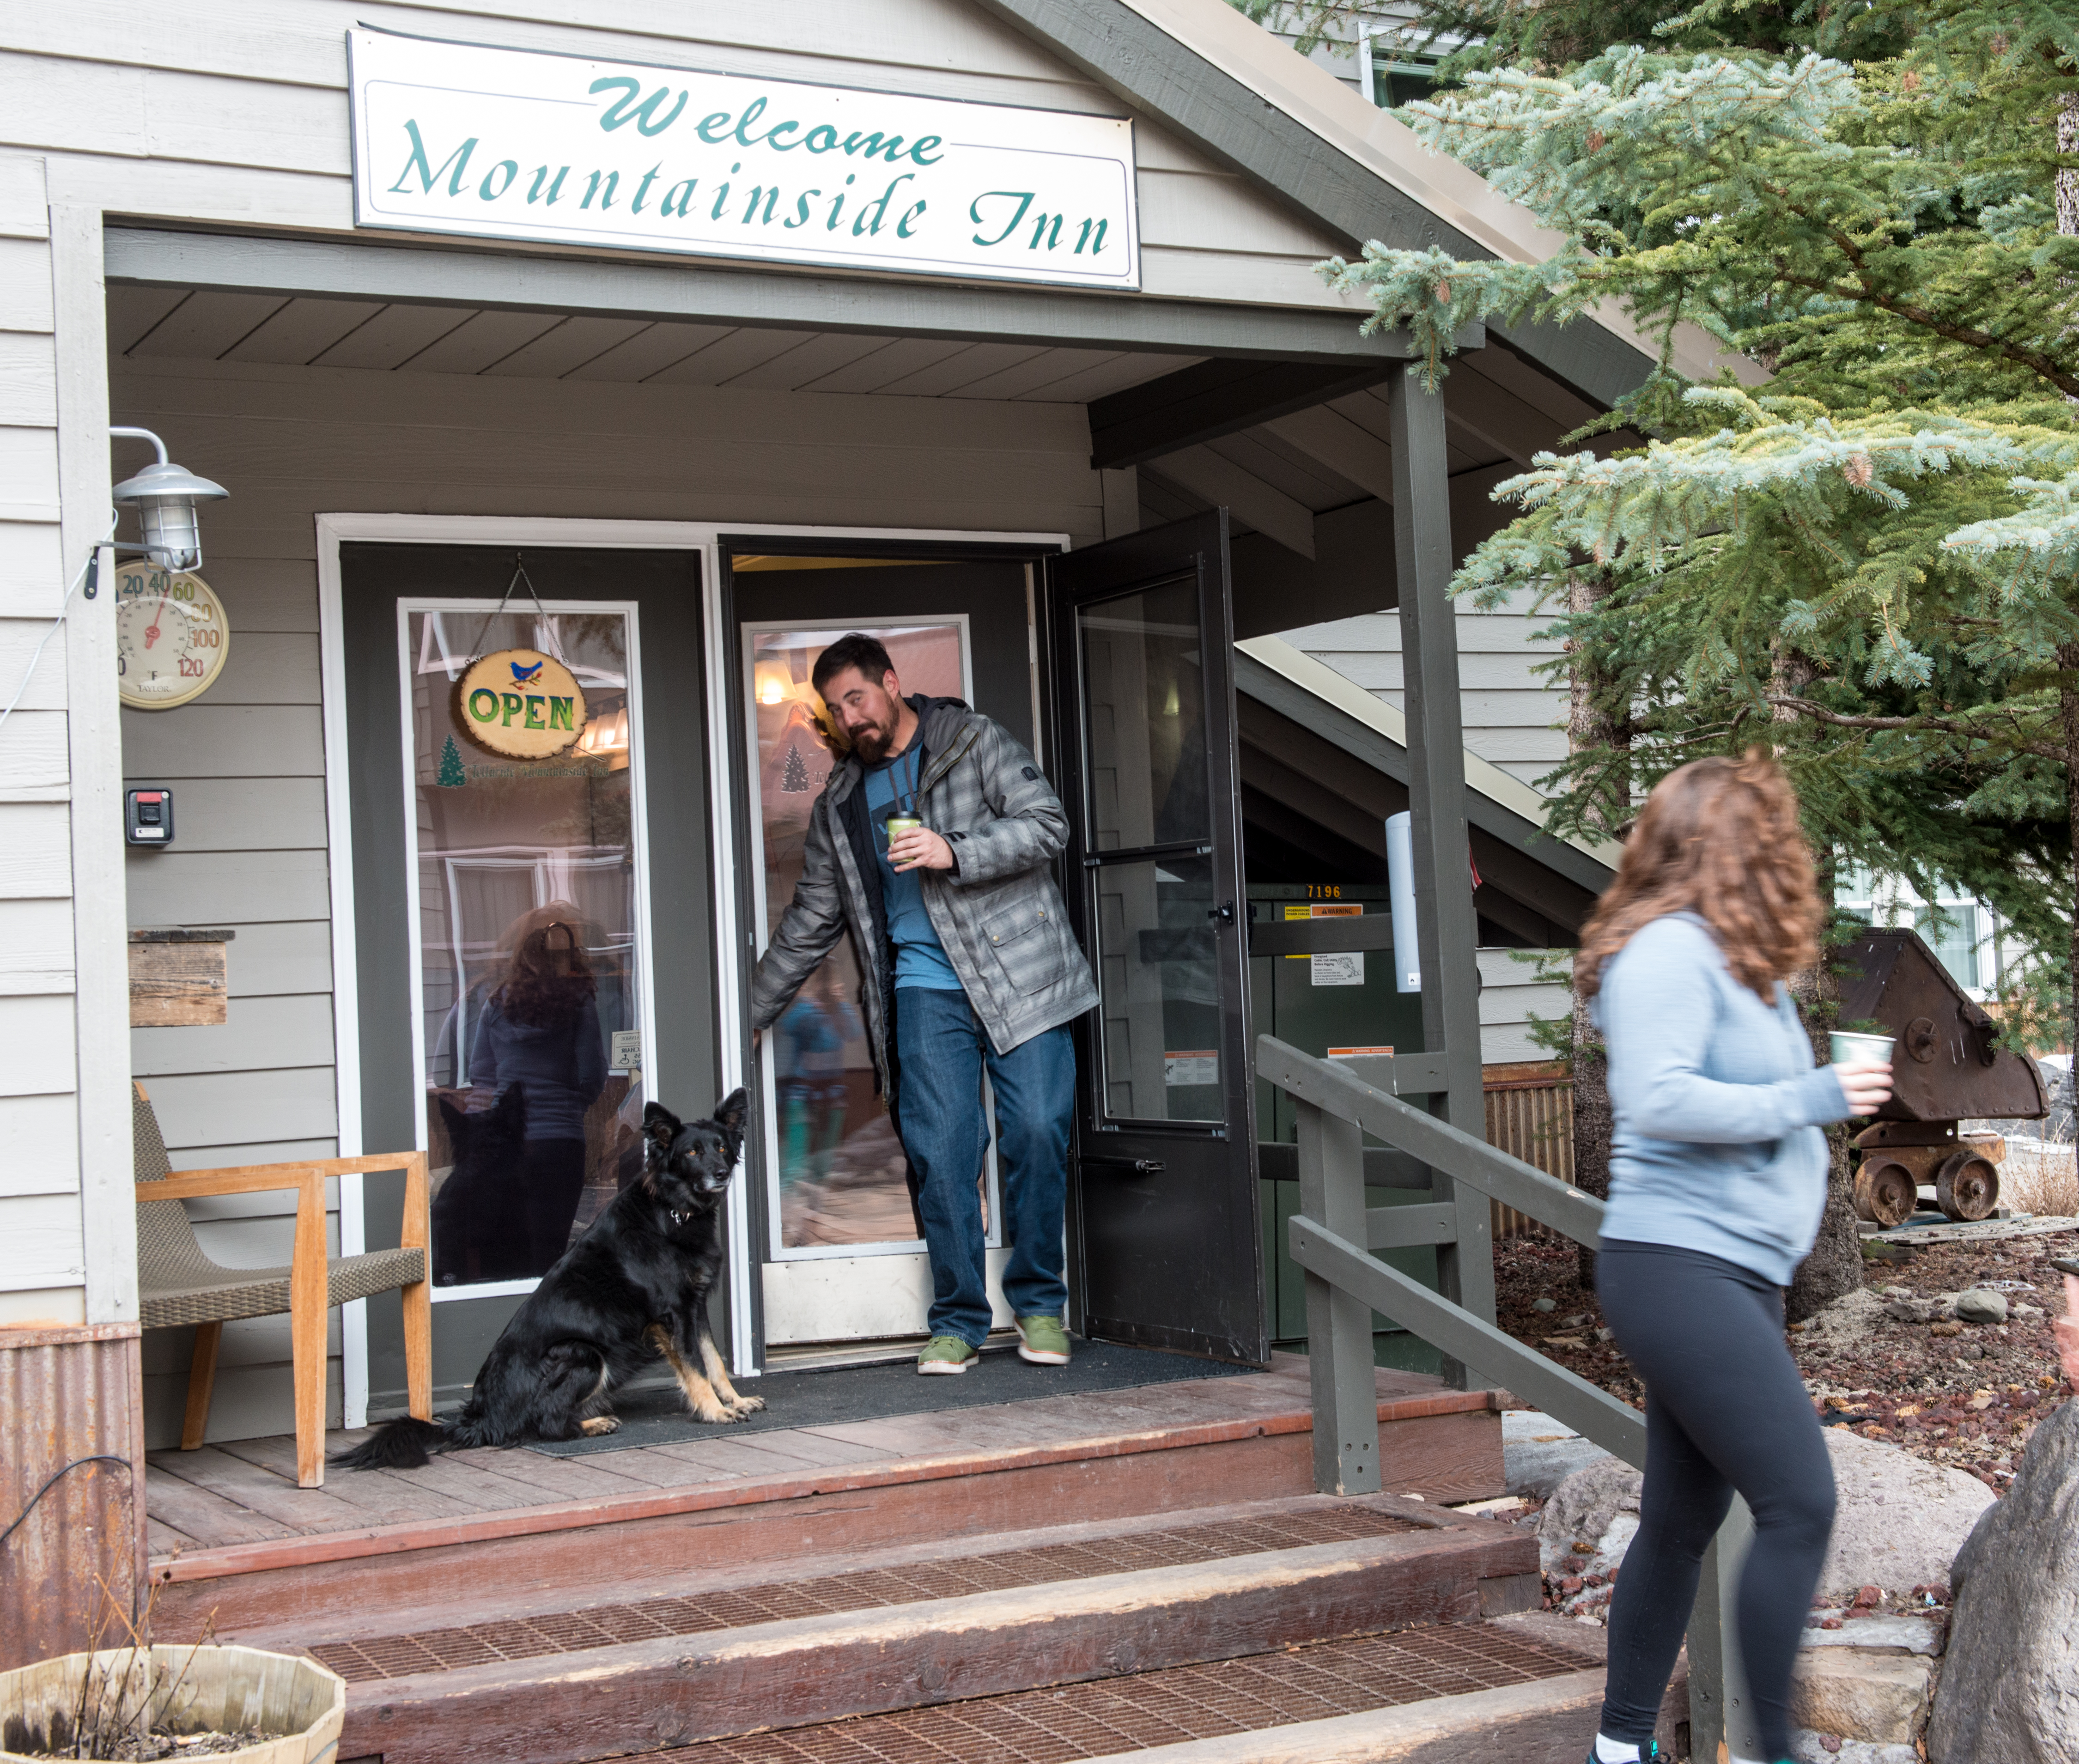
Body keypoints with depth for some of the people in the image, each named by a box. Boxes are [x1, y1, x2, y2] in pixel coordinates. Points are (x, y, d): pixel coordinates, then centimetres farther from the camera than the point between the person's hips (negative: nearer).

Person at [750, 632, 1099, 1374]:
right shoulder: (839, 803, 15)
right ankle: (958, 1321, 4)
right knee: (938, 1151, -7)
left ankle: (1039, 1304, 7)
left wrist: (953, 853, -17)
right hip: (925, 987, 3)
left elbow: (1048, 824, -6)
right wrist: (748, 1015, 20)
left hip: (1017, 974, -3)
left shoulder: (975, 741, 4)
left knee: (1037, 1130, -8)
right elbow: (810, 922, 21)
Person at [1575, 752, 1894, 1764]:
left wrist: (1843, 1090, 11)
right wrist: (1808, 1100, -17)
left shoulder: (1730, 960, 18)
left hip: (1734, 1278, 10)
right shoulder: (1670, 951, -13)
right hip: (1679, 1267, -10)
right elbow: (1658, 1100, -22)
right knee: (1800, 1503, -14)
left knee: (1684, 1520, 13)